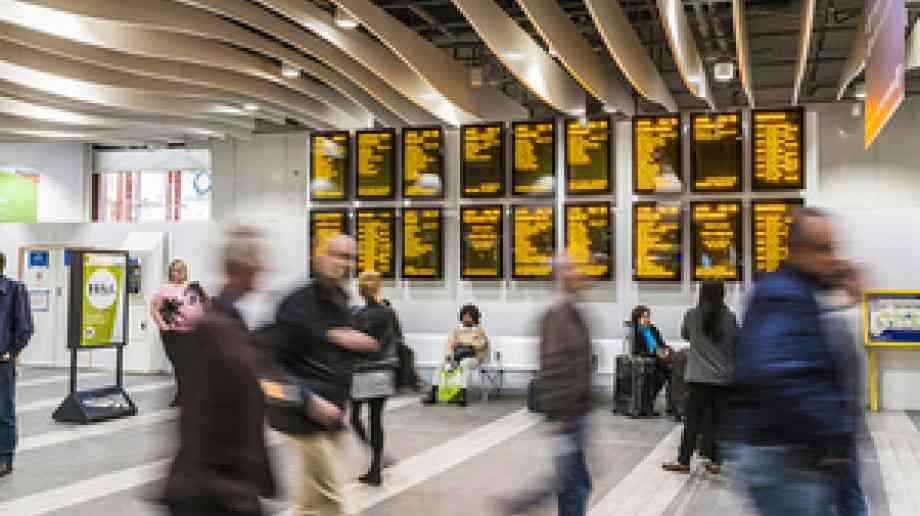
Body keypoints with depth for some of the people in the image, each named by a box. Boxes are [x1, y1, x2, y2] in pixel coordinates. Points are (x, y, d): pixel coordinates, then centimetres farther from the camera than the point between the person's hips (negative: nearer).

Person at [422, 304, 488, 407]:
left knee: (465, 366, -37)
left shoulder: (479, 330, 8)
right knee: (441, 366, -22)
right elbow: (449, 344, 4)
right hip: (457, 358, 4)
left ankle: (463, 396, -46)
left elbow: (481, 344, -12)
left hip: (472, 358, -4)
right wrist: (448, 356, -16)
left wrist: (463, 343, -21)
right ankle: (432, 395, -24)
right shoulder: (456, 330, 17)